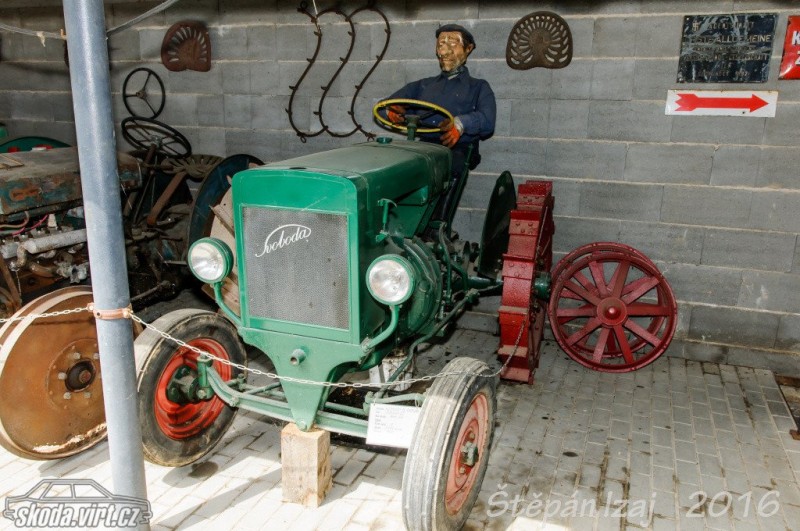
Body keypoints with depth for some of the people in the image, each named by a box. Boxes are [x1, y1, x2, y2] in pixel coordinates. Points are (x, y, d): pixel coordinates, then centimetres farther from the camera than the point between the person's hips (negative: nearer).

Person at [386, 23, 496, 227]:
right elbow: (385, 105, 21)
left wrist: (461, 123, -24)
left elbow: (487, 121, 0)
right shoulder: (423, 86, 33)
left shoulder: (478, 88, 21)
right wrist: (392, 111, -7)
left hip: (456, 152, -3)